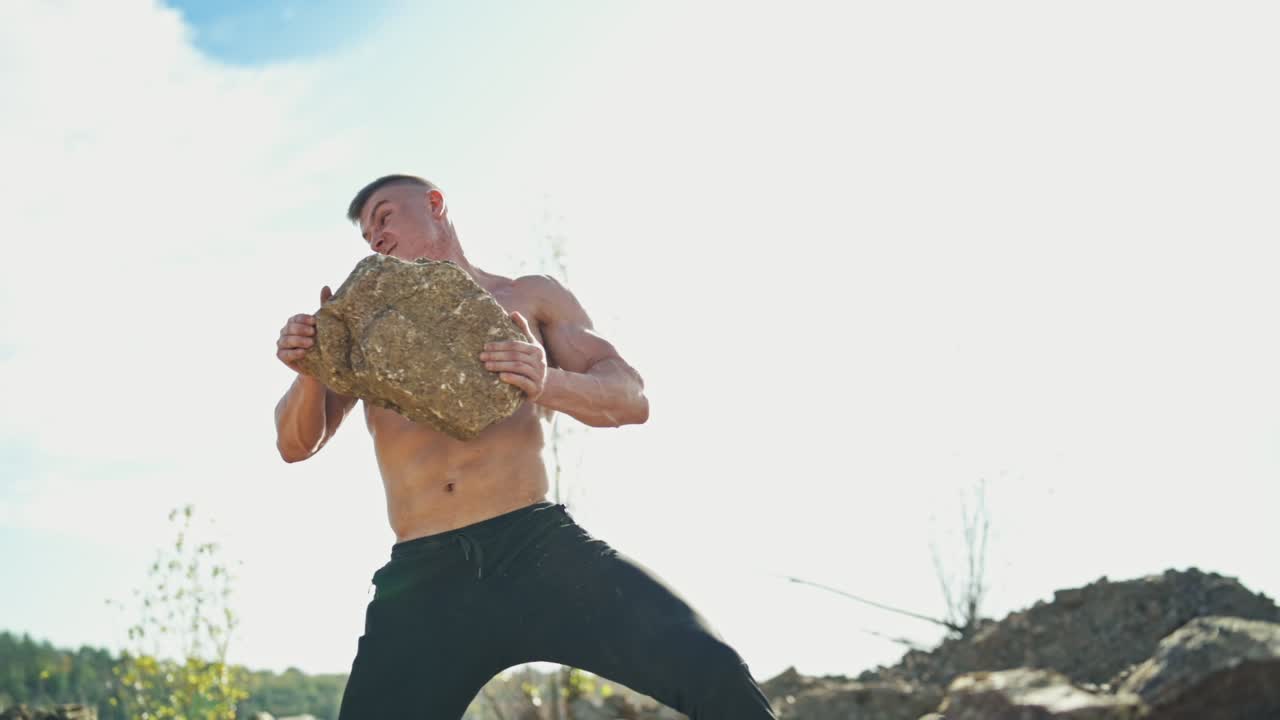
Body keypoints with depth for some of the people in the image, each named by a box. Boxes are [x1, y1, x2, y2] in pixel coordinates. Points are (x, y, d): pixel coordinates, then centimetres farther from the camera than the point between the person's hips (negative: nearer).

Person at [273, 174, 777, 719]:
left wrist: (548, 383, -17)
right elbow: (296, 444, 16)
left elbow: (631, 398, 6)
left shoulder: (530, 297, 16)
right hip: (420, 577, 2)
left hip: (538, 543, -2)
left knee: (712, 670, -23)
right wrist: (310, 371, -7)